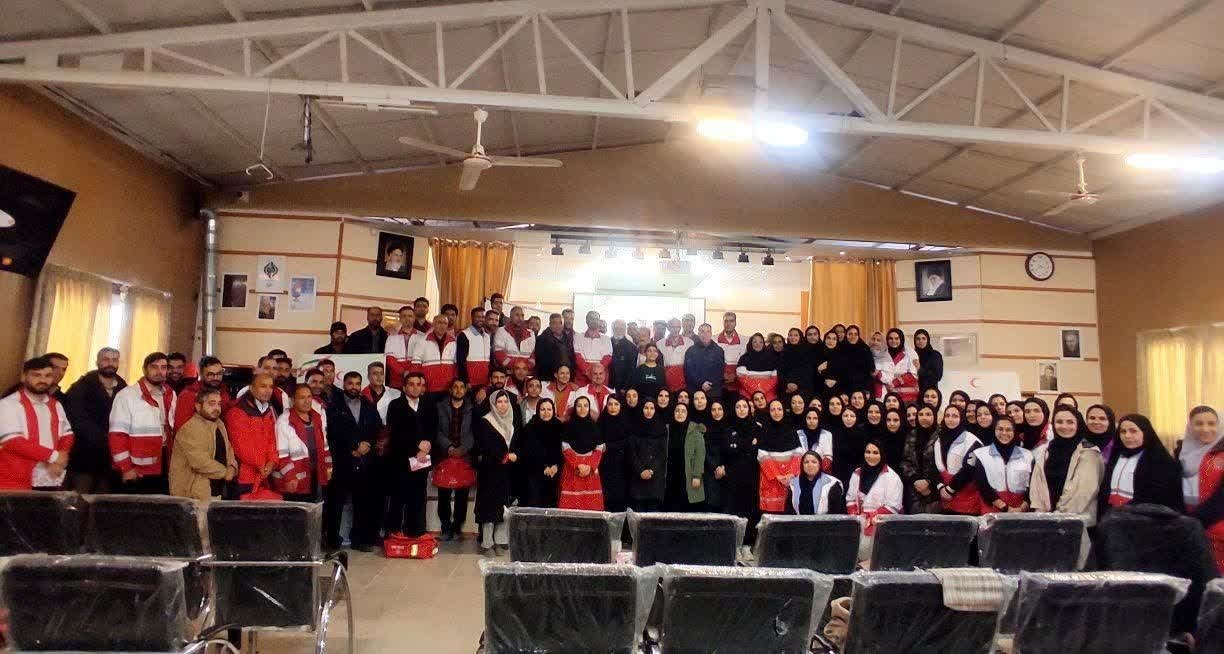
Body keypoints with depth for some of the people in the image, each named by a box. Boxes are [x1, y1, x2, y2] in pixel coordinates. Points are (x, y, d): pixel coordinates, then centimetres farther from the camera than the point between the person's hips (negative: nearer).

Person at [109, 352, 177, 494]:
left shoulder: (170, 396, 12)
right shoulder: (126, 395, -6)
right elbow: (117, 435, -10)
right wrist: (126, 468, -13)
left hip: (164, 473, 5)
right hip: (136, 474, -5)